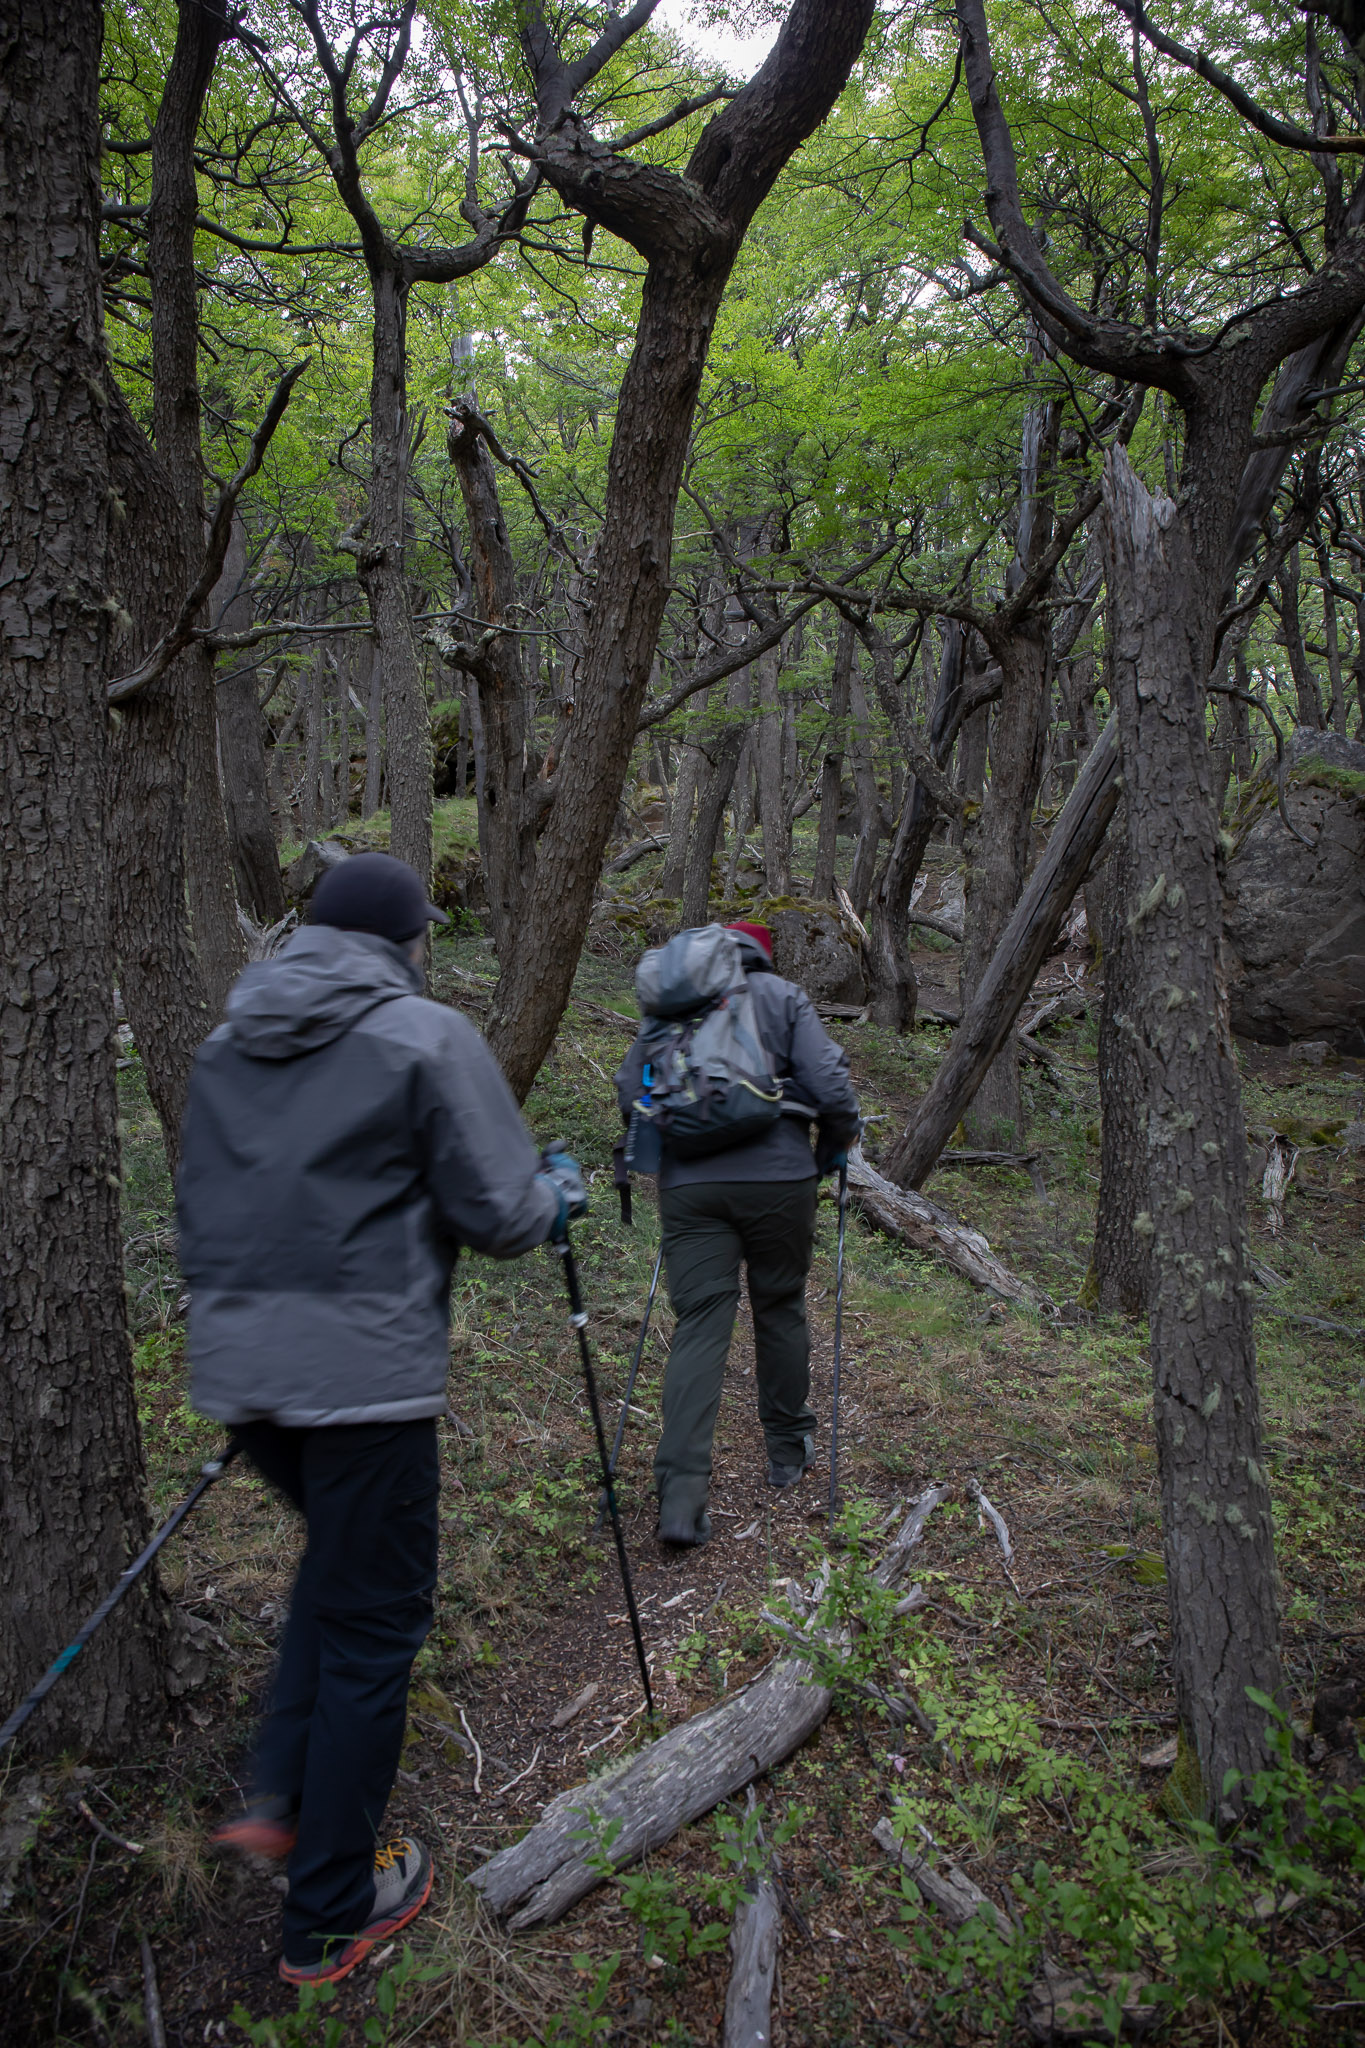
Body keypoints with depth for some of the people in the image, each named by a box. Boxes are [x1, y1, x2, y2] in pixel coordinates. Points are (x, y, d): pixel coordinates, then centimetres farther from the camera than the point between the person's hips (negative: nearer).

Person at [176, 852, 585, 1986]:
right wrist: (560, 1192, 10)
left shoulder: (227, 1043, 10)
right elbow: (500, 1212, -11)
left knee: (338, 1551, 30)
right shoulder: (427, 1036, -10)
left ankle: (278, 1795, 29)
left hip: (237, 1369, 7)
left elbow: (200, 1206, 17)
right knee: (372, 1620, 8)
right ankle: (330, 1917, 23)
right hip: (362, 1372, -7)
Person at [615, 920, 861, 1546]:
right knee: (780, 1308, 17)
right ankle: (788, 1449, 34)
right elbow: (829, 1087, -5)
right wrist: (836, 1146, 12)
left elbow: (630, 1092, 9)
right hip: (778, 1177, -1)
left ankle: (680, 1494, -9)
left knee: (699, 1326, 0)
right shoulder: (783, 996, 5)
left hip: (689, 1184, 1)